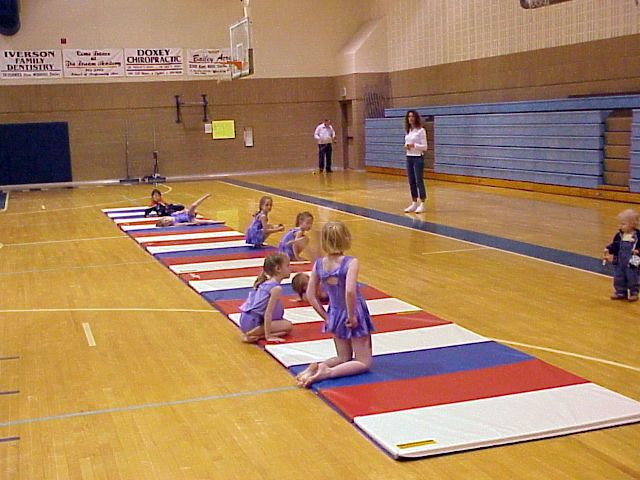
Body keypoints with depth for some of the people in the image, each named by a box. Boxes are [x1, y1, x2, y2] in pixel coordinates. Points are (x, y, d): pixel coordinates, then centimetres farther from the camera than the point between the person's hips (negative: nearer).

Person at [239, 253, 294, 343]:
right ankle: (251, 335, -15)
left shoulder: (265, 283, 14)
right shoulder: (276, 288, -14)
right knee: (288, 325, -10)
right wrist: (268, 336, -20)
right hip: (253, 322, -9)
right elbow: (268, 313, -20)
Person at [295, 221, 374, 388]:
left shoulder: (318, 264, -5)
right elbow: (350, 291, -33)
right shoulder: (350, 262, -20)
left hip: (335, 316, 5)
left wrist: (326, 317, 6)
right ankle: (328, 372, -17)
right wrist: (351, 316, -19)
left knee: (344, 358, 23)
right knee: (364, 362, 8)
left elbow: (310, 295, -2)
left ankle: (316, 367, -6)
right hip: (355, 316, -5)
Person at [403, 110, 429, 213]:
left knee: (419, 181, -4)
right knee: (411, 182, 9)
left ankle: (422, 204, 2)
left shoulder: (421, 130, -9)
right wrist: (406, 146, -3)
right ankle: (414, 203, 16)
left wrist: (413, 145, -22)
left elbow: (425, 147, -11)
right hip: (409, 158, 7)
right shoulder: (408, 131, 11)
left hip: (418, 158, -7)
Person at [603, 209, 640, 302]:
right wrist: (608, 249, -9)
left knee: (632, 278, 6)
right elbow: (615, 245, 6)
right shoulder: (619, 235, 1)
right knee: (618, 278, 12)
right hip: (620, 262, 5)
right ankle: (620, 293, 27)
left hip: (632, 263, -5)